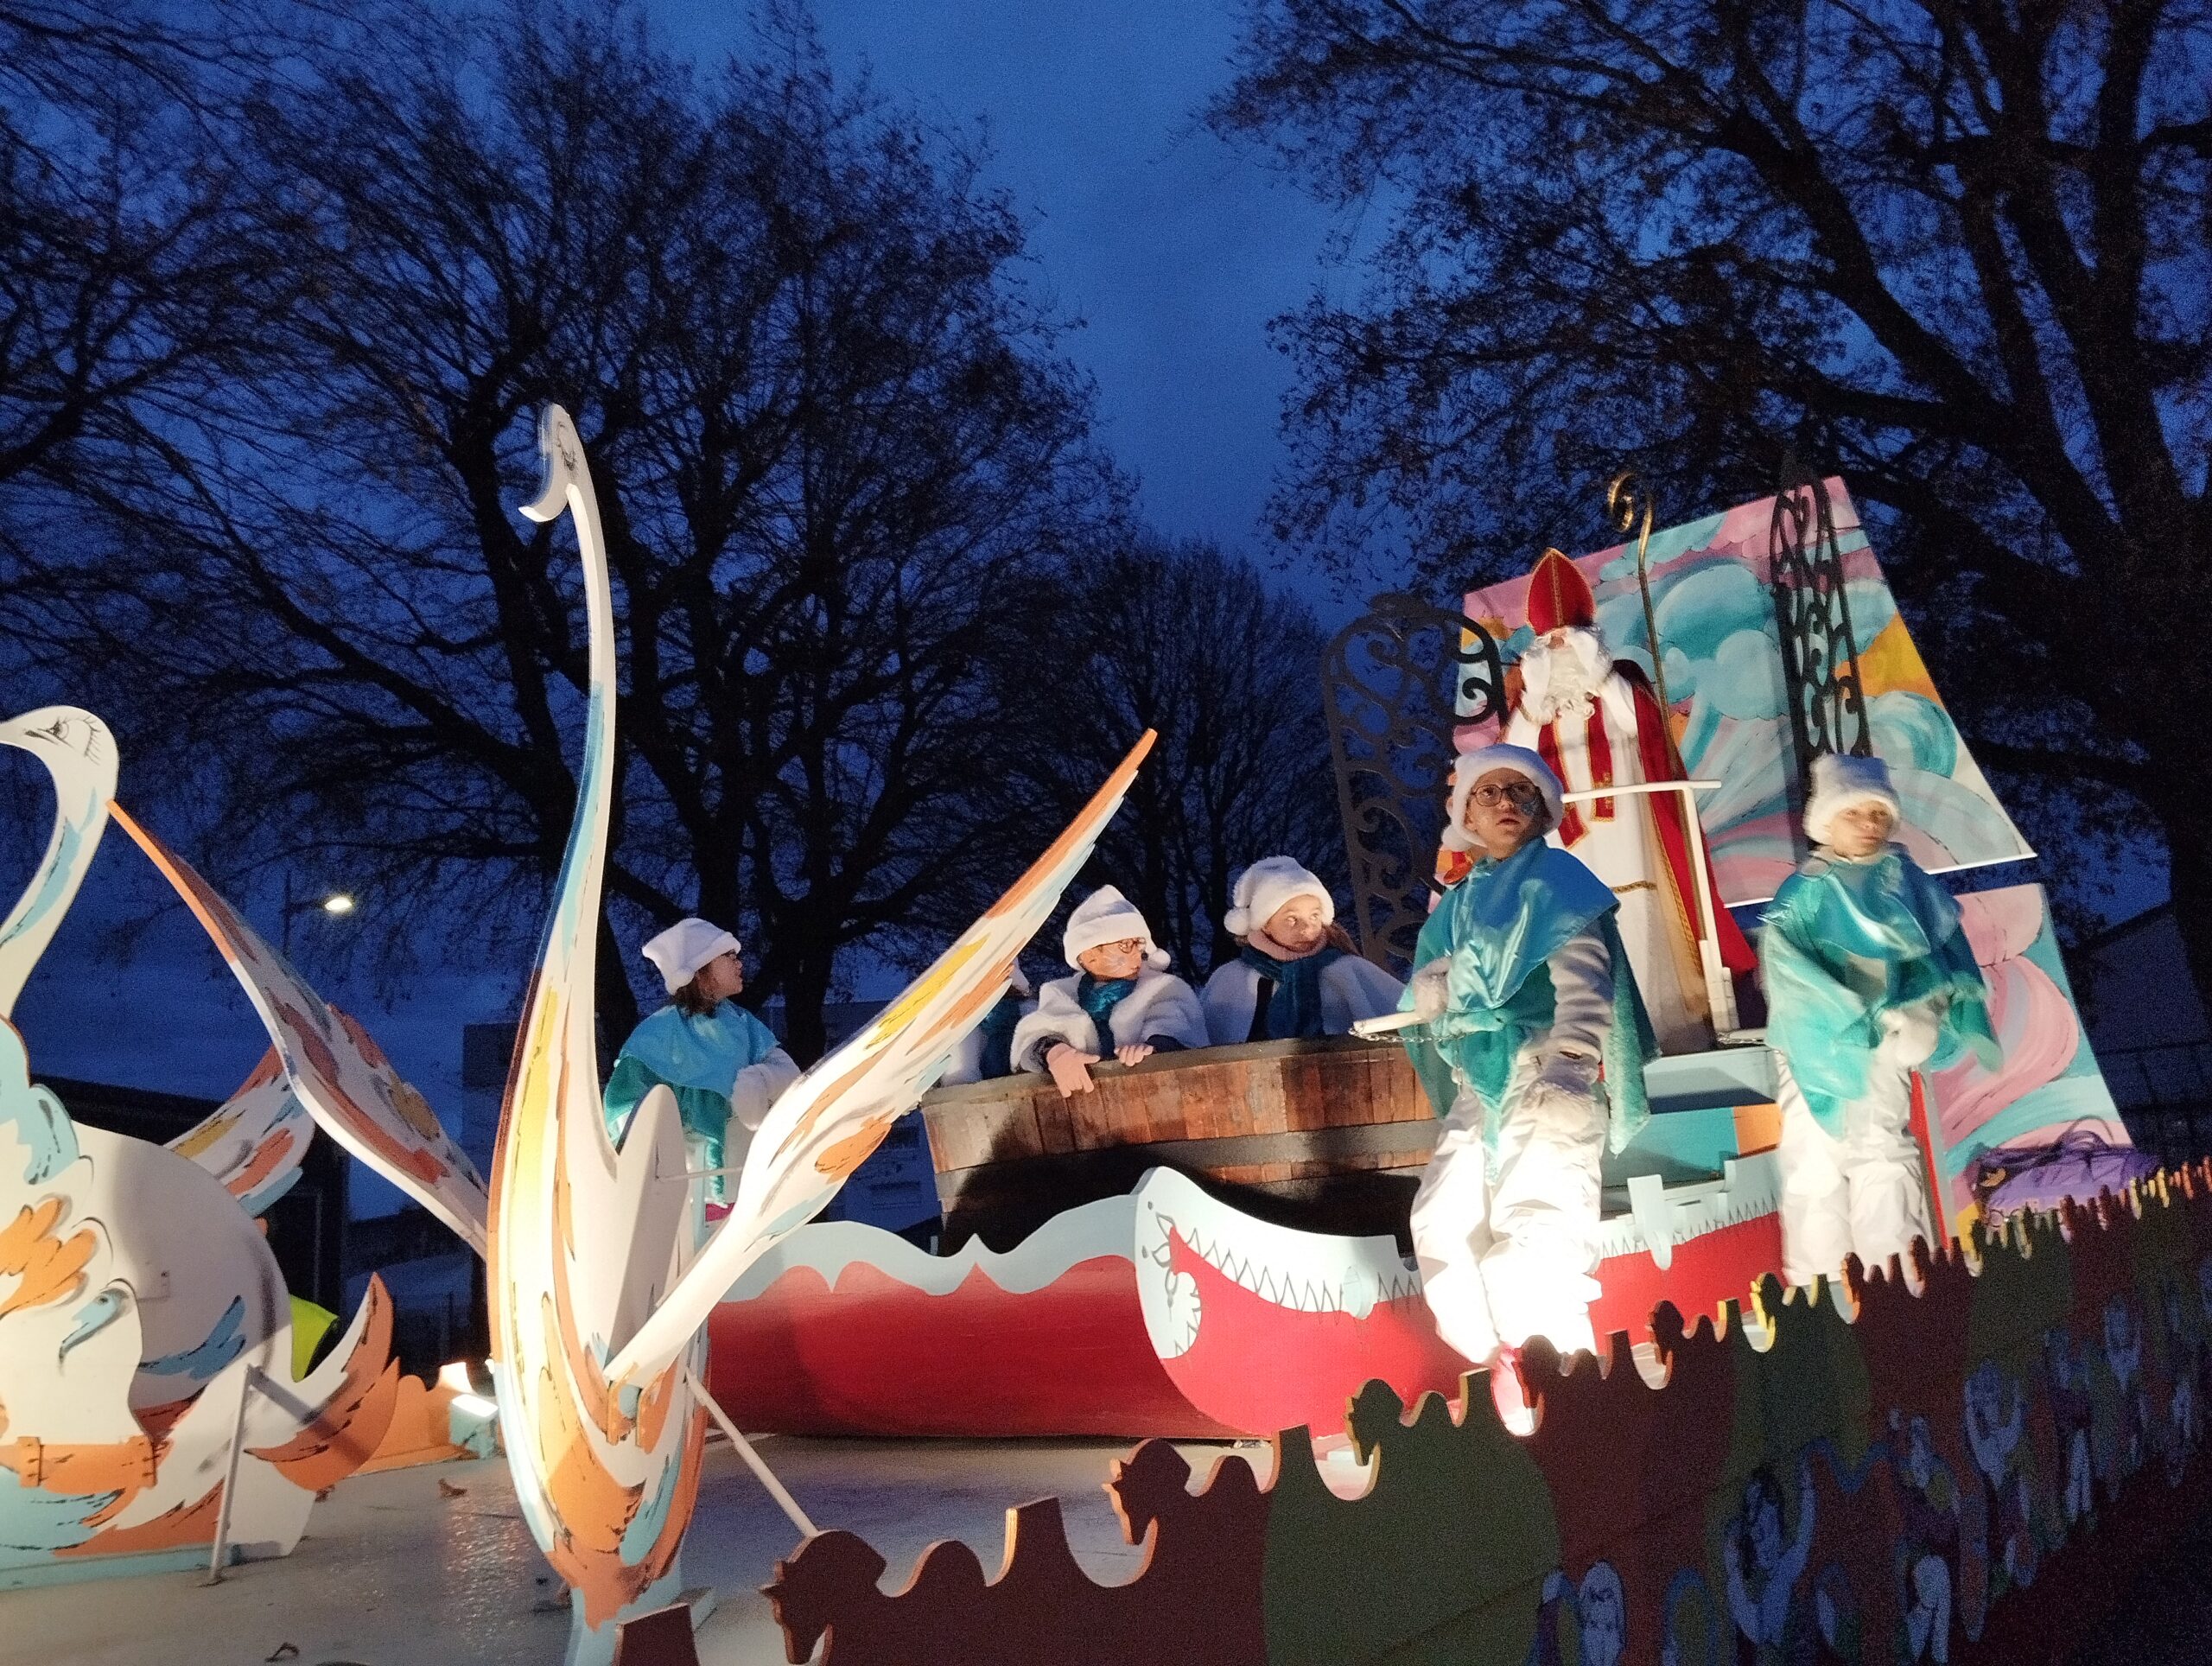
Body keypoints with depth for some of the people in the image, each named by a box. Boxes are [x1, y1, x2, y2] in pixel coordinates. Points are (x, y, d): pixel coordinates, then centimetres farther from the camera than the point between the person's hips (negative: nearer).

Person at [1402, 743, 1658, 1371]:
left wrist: (1570, 1066, -30)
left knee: (1536, 1235, -18)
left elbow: (1585, 981, -14)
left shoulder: (1555, 878, 1)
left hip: (1548, 1081, -6)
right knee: (1440, 1223, -4)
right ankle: (1498, 1375, 5)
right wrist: (1439, 985, -11)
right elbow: (1420, 998, 14)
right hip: (1481, 1086, 6)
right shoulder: (1458, 902, 19)